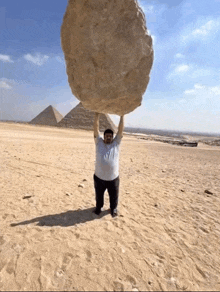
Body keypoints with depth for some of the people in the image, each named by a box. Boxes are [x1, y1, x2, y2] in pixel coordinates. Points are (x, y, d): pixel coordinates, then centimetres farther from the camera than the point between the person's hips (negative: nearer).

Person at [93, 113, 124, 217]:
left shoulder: (116, 143, 0)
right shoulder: (99, 142, -1)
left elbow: (120, 130, -6)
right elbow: (96, 129, -7)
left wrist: (122, 116, -9)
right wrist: (97, 115, -12)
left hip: (113, 178, 0)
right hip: (99, 177, 0)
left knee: (114, 196, 17)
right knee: (98, 195, 21)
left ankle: (113, 208, 45)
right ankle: (98, 207, 48)